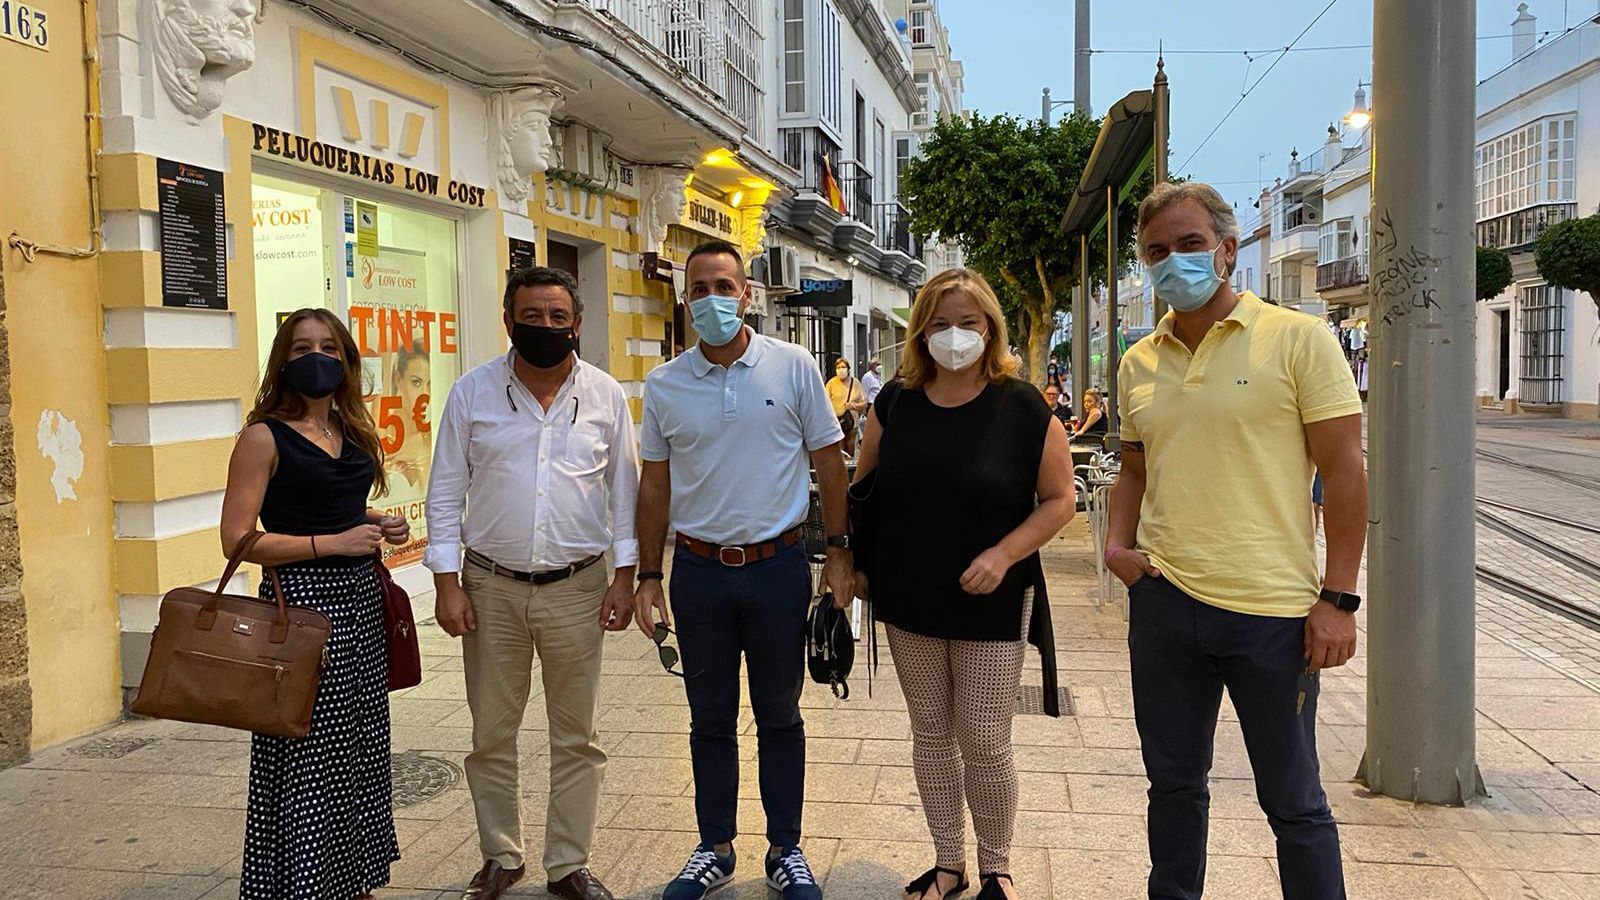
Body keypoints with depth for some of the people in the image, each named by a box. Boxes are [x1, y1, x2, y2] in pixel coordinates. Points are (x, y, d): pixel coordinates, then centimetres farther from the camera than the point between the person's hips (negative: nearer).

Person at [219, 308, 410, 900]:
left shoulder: (352, 432, 12)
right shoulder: (265, 436, -8)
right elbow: (237, 540, -14)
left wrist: (381, 525, 7)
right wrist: (334, 543, -17)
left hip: (360, 600, 7)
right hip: (301, 602, -7)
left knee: (361, 746, 13)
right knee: (307, 757, -2)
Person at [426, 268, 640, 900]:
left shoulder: (605, 395, 0)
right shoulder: (472, 392, -1)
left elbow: (624, 491, 5)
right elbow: (446, 493, 1)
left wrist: (624, 576, -1)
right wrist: (446, 583, -4)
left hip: (578, 588, 0)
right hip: (491, 588, 0)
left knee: (576, 739, 9)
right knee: (491, 736, 11)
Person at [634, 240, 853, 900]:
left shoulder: (793, 367, -4)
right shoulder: (664, 386, 2)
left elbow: (828, 461, 1)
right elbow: (655, 485, 8)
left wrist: (839, 550, -2)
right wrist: (647, 575, 5)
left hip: (778, 567, -1)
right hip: (698, 571, 2)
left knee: (779, 716, 11)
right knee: (710, 720, 14)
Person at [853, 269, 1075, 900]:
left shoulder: (1024, 409, -9)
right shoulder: (895, 404, 1)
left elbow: (1059, 500, -5)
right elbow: (863, 487, 12)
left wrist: (1003, 554, -17)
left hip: (991, 606, -3)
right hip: (907, 600, 4)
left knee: (984, 742, 3)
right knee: (930, 733, 14)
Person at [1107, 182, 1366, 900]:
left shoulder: (1297, 340, -6)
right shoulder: (1139, 362, 9)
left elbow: (1345, 473, -7)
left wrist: (1337, 598, -11)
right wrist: (1117, 544, 1)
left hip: (1273, 611, -4)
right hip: (1164, 601, 5)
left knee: (1293, 801, 9)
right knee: (1173, 785, 18)